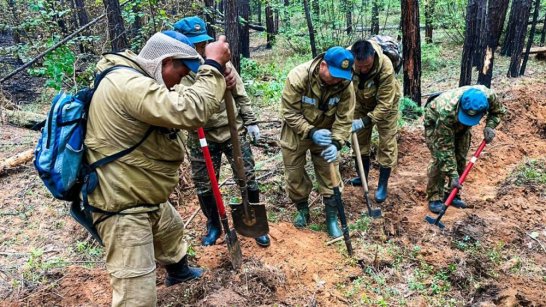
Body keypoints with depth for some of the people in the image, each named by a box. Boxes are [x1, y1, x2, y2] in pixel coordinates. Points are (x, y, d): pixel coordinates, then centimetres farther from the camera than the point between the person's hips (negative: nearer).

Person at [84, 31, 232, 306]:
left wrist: (215, 78, -1)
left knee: (172, 230, 36)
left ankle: (178, 271, 65)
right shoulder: (128, 84, -28)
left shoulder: (137, 79, 8)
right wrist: (213, 66, -24)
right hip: (123, 208, -11)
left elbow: (178, 103, 15)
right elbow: (190, 112, -36)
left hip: (146, 199, 11)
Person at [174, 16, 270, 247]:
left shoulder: (221, 63, -3)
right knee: (203, 187, 11)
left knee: (248, 180, 7)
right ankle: (213, 226, 36)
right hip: (201, 138, 0)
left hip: (233, 131, 1)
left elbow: (240, 95, 5)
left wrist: (250, 121, 5)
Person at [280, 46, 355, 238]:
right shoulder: (298, 77, -30)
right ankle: (302, 209, 35)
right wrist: (311, 132, -34)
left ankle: (332, 217, 20)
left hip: (325, 134, 1)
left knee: (330, 175, 4)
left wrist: (336, 143, -31)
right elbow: (289, 113, -24)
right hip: (296, 133, -1)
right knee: (295, 174, 11)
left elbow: (344, 118, -16)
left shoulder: (345, 84, -21)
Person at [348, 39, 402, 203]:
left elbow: (384, 104, -33)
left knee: (387, 143, -1)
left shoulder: (386, 68, -40)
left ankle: (383, 185, 12)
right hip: (361, 103, 4)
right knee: (360, 138, 13)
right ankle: (362, 176, 32)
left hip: (385, 103, -3)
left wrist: (364, 121, -37)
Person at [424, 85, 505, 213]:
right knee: (440, 158, -18)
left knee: (460, 160, 1)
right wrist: (453, 175, -38)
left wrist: (490, 126, -26)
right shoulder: (446, 111, -46)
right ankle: (435, 198, -6)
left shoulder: (488, 96, -34)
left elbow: (498, 110, -6)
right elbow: (445, 147, -38)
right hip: (435, 121, -5)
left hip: (461, 127, 5)